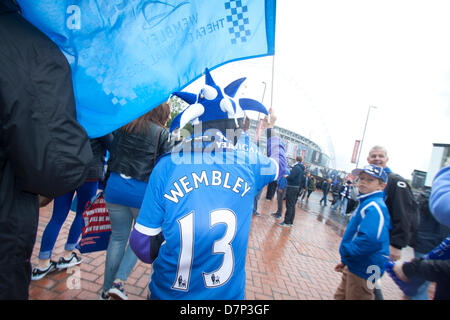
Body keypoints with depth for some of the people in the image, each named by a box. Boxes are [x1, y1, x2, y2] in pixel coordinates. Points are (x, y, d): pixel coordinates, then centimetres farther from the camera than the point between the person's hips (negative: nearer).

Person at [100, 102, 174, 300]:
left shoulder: (124, 127, 8)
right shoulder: (162, 134, -5)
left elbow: (111, 154, 14)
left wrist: (107, 182, 24)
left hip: (114, 187, 5)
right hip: (142, 192, -4)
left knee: (118, 237, 17)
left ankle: (106, 289, 28)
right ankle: (119, 281, 8)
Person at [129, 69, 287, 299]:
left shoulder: (167, 165, -17)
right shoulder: (249, 160, -14)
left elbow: (142, 245, -13)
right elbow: (278, 164, 11)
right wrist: (271, 130, 27)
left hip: (169, 292, 0)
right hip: (228, 293, 1)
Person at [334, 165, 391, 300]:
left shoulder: (374, 207, -23)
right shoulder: (366, 203, 10)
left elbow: (371, 239, -37)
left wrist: (345, 253, -21)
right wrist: (345, 260, 20)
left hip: (364, 269, -9)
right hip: (353, 266, 10)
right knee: (340, 296, 22)